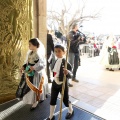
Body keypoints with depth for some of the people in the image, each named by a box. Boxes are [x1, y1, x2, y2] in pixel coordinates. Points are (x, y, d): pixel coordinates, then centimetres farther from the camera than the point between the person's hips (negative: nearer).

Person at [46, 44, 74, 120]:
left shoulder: (66, 63, -22)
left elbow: (70, 75, -25)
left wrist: (67, 72, -46)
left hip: (63, 84, -5)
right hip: (55, 83, 5)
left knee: (65, 100, 15)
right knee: (52, 100, 14)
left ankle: (71, 111, 47)